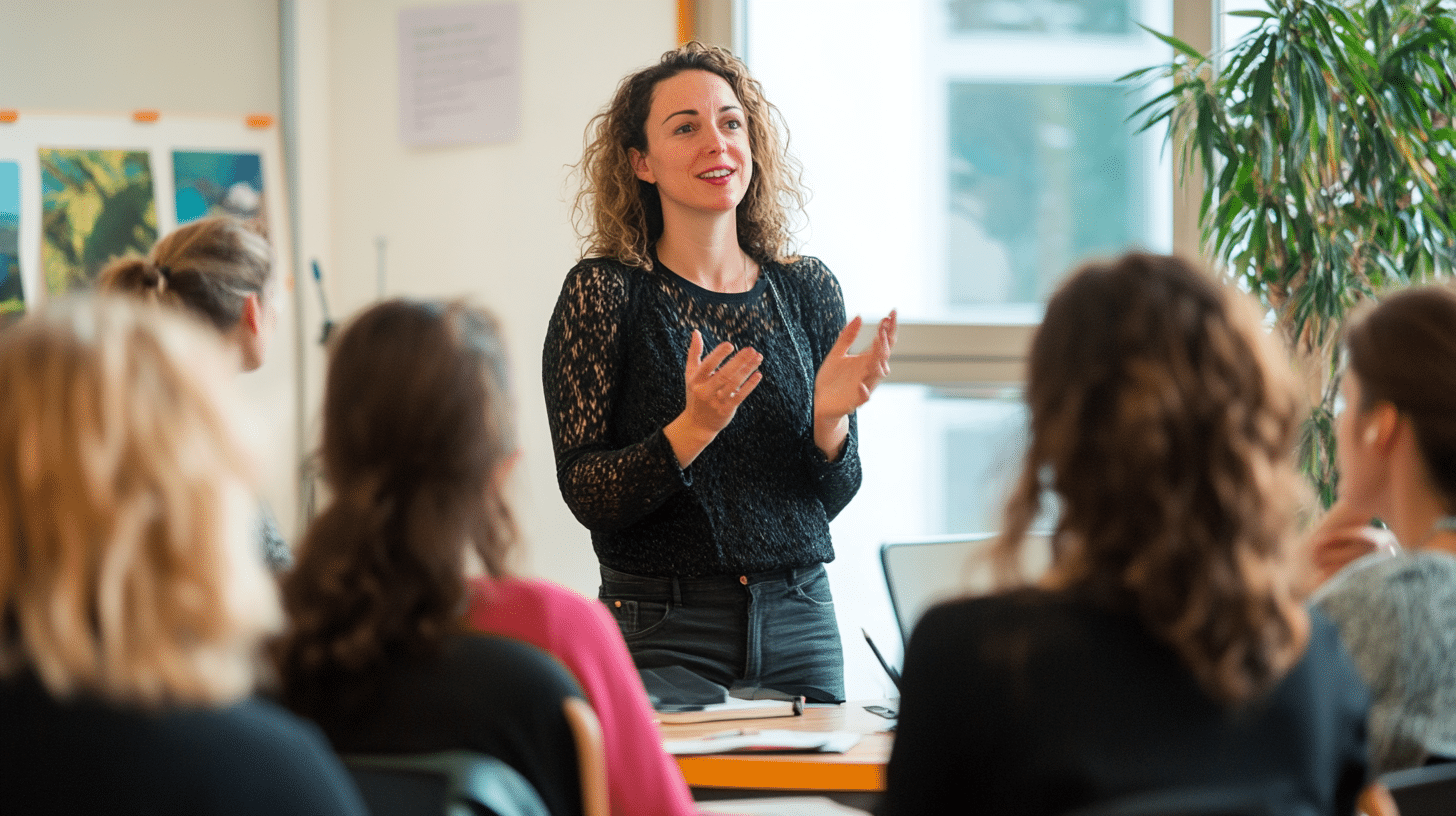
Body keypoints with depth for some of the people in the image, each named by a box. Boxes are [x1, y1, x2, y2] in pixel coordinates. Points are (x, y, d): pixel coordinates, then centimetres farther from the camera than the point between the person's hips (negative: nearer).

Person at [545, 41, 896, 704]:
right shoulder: (604, 289, -5)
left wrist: (829, 421, -12)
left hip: (798, 625, 4)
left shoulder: (807, 288, 5)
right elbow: (584, 494, -11)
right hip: (661, 632, -3)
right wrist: (691, 430, -26)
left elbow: (830, 500, 8)